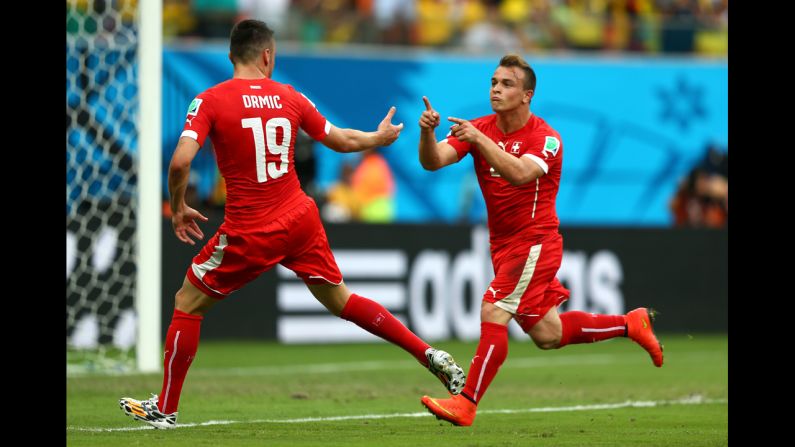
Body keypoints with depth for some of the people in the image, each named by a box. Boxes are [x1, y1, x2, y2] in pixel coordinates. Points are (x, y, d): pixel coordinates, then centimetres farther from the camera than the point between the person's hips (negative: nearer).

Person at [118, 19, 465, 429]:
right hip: (300, 220, 4)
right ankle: (430, 356, 14)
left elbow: (180, 162, -19)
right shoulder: (289, 98, 4)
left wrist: (178, 209, -1)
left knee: (187, 305, 12)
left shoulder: (210, 101, -9)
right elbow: (342, 141, 16)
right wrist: (380, 138, 36)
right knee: (341, 300, 18)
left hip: (248, 233, -4)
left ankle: (165, 408, 15)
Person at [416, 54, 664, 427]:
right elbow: (432, 161, -14)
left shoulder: (545, 138, -16)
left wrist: (478, 140, -45)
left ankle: (466, 403, -17)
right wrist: (427, 132, -35)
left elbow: (519, 174, -36)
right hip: (503, 244, 7)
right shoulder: (479, 128, 0)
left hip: (535, 242, -7)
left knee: (493, 313, -20)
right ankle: (631, 324, 31)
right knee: (548, 335, 14)